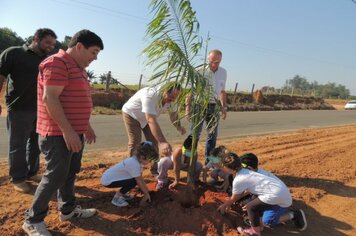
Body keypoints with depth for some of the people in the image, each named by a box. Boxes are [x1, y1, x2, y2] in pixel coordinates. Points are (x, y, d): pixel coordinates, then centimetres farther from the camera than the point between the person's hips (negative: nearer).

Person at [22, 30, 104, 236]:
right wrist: (67, 131, -24)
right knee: (56, 176, -3)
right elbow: (49, 99, -22)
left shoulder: (78, 67, 16)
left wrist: (86, 126, 20)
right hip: (58, 134, -10)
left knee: (71, 173, 17)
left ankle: (68, 209, 32)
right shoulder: (57, 63, -15)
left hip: (75, 132, 10)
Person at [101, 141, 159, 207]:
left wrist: (147, 191, 6)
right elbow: (139, 181, -19)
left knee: (136, 178, 1)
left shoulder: (138, 160, -2)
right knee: (133, 181, -23)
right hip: (107, 181, -9)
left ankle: (122, 193, 17)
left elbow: (141, 178, 5)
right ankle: (116, 197, -5)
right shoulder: (134, 164, -28)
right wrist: (146, 194, -7)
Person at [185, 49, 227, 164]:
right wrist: (188, 105, -16)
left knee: (212, 135, 11)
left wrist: (224, 107, 14)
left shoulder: (223, 72, 8)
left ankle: (209, 162, 25)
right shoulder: (200, 71, -10)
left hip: (214, 106, 5)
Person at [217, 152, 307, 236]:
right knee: (267, 221, 17)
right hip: (283, 192, 10)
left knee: (251, 207, -5)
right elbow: (241, 193, 25)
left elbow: (233, 199, 5)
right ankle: (294, 215, 20)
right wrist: (228, 203, 34)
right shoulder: (245, 171, 11)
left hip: (277, 195, -9)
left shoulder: (238, 180, -14)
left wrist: (224, 205, 24)